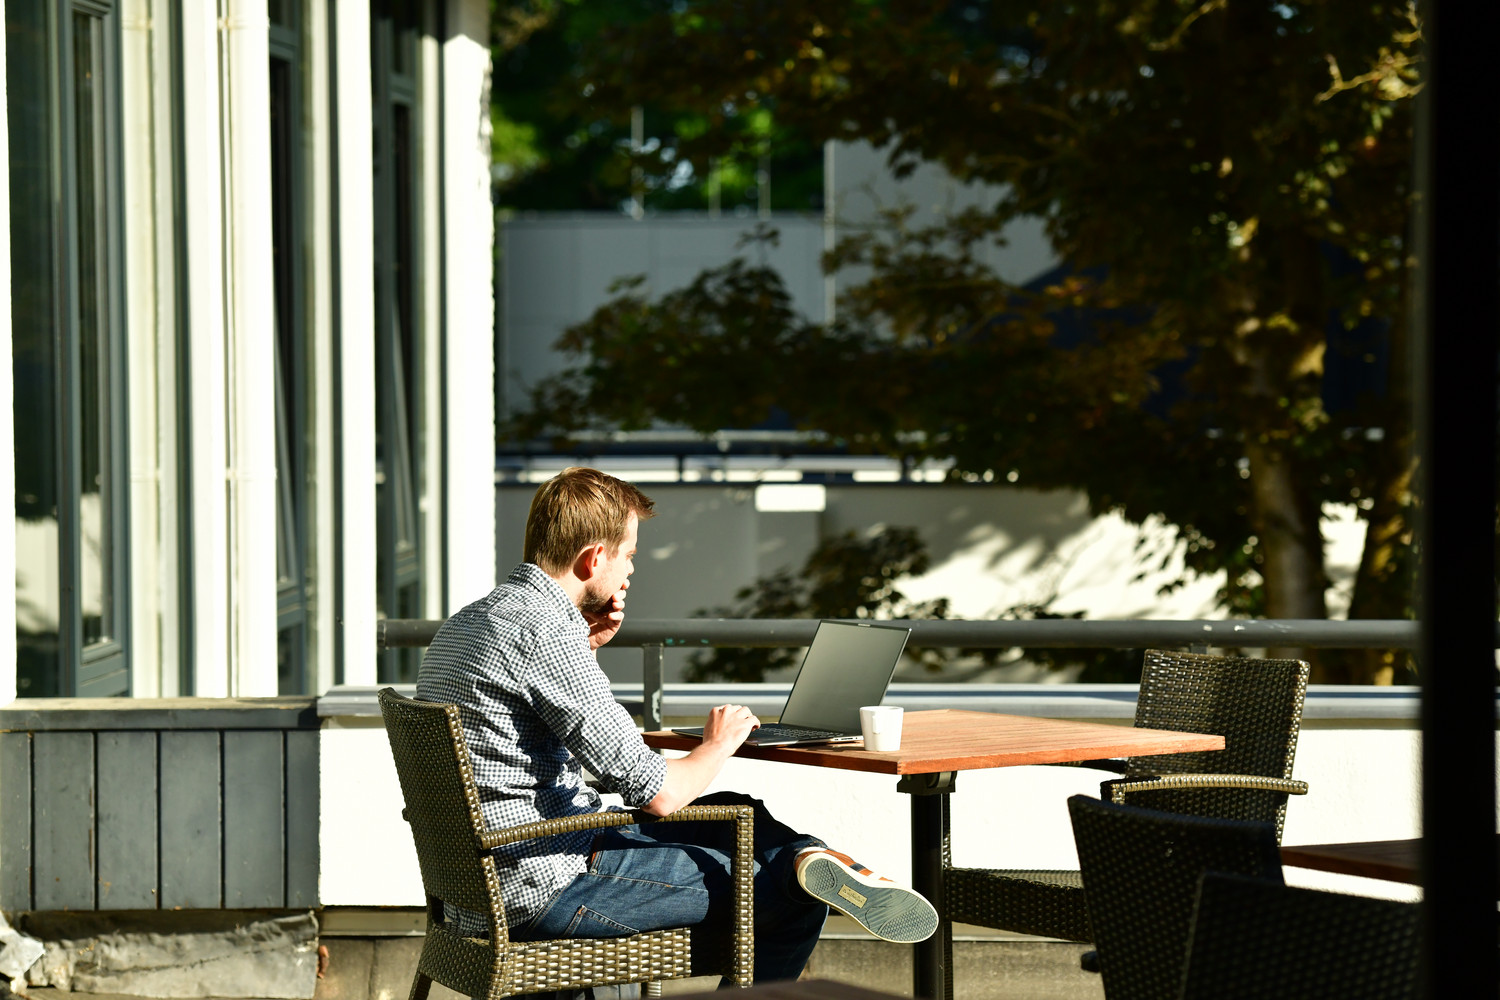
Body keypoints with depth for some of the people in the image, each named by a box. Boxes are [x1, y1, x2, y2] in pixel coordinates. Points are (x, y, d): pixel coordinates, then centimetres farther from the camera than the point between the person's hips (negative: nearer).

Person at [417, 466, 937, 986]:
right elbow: (657, 793, -20)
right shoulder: (546, 632, -20)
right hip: (542, 888, -10)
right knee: (794, 901, 2)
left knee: (730, 815, 14)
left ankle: (812, 860, -6)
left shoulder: (463, 624, 12)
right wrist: (717, 747, 1)